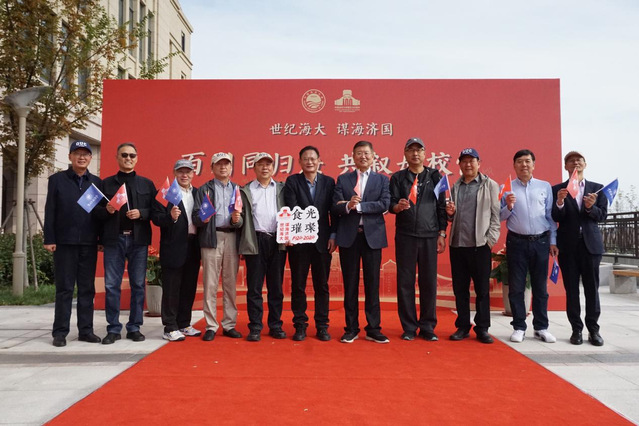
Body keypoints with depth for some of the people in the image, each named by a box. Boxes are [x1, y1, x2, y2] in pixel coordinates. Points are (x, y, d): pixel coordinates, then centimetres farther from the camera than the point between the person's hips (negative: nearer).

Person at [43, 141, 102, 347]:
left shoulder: (97, 182, 10)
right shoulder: (57, 180, 5)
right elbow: (50, 211, 1)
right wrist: (49, 239, -5)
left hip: (89, 244, 2)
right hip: (64, 242, -2)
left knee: (87, 289, 6)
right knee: (64, 289, 2)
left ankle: (85, 330, 13)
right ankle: (60, 332, 10)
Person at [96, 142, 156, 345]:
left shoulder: (146, 184, 11)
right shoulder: (107, 183, 11)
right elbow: (96, 211, 6)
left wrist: (141, 213, -14)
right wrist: (107, 210, -14)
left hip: (138, 239, 0)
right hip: (114, 239, 0)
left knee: (138, 284, 3)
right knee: (112, 285, 1)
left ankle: (134, 328, 13)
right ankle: (113, 329, 10)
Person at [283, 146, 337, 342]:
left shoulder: (329, 182, 7)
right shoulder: (292, 182, 2)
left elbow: (333, 211, 5)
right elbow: (291, 209, -9)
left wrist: (333, 236, -2)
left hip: (322, 241, 1)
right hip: (298, 241, -1)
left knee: (322, 285, 7)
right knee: (298, 285, 6)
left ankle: (322, 326, 17)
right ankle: (300, 325, 17)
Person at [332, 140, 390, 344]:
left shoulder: (382, 180, 8)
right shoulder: (342, 180, 10)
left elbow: (384, 204, -8)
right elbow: (335, 207, -1)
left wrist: (358, 206, -14)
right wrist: (347, 206, -22)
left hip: (372, 235, 0)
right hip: (348, 236, 1)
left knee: (372, 284, 4)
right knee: (350, 284, 6)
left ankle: (373, 329, 13)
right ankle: (351, 328, 16)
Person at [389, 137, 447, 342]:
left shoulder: (435, 176, 9)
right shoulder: (397, 178, 8)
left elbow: (441, 206, 6)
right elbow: (391, 204, 1)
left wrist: (442, 234, 0)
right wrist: (398, 206, -23)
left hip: (429, 236, 0)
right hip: (405, 236, 0)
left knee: (429, 282, 3)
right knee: (405, 281, 3)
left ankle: (427, 327, 14)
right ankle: (409, 327, 13)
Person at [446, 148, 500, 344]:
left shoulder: (490, 185, 3)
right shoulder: (455, 187, 14)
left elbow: (495, 215, -2)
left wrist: (491, 239, -10)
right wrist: (450, 213, -3)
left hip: (480, 245, -4)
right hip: (457, 244, 4)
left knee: (482, 289, 3)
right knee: (460, 288, 8)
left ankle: (482, 328, 12)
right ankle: (462, 326, 17)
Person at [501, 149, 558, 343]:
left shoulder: (545, 186, 8)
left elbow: (551, 216, 6)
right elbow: (500, 217, 4)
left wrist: (553, 241, 1)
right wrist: (508, 207, -15)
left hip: (541, 241, 1)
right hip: (517, 242, -1)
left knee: (540, 287, 7)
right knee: (516, 287, 2)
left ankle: (541, 328, 17)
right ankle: (519, 327, 11)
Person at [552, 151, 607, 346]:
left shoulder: (597, 188, 9)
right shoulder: (557, 189, 5)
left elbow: (603, 215, 3)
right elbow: (556, 218, -3)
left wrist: (591, 207, -17)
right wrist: (559, 203, -22)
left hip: (591, 243, 1)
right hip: (568, 245, -1)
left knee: (592, 287, 4)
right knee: (571, 288, 3)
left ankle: (593, 329, 13)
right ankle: (576, 329, 11)